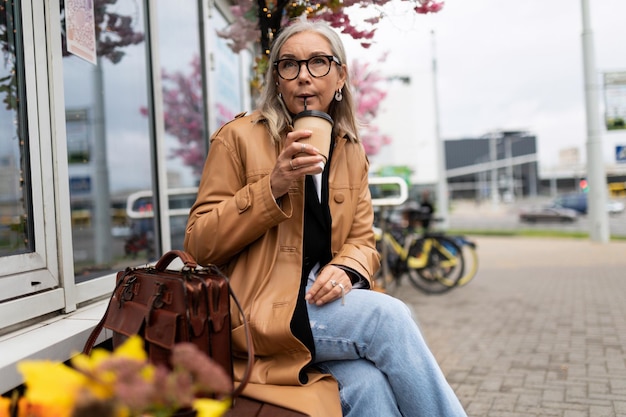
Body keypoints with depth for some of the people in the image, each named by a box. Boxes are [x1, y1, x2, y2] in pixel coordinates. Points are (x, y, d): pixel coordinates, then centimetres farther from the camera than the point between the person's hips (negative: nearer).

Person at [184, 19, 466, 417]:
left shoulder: (353, 152, 14)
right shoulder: (238, 137, -1)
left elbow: (362, 241, 13)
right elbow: (200, 244, -4)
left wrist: (345, 269, -12)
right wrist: (273, 187, -16)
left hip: (325, 303, 4)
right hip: (260, 312, -3)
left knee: (370, 384, -28)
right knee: (387, 315, -26)